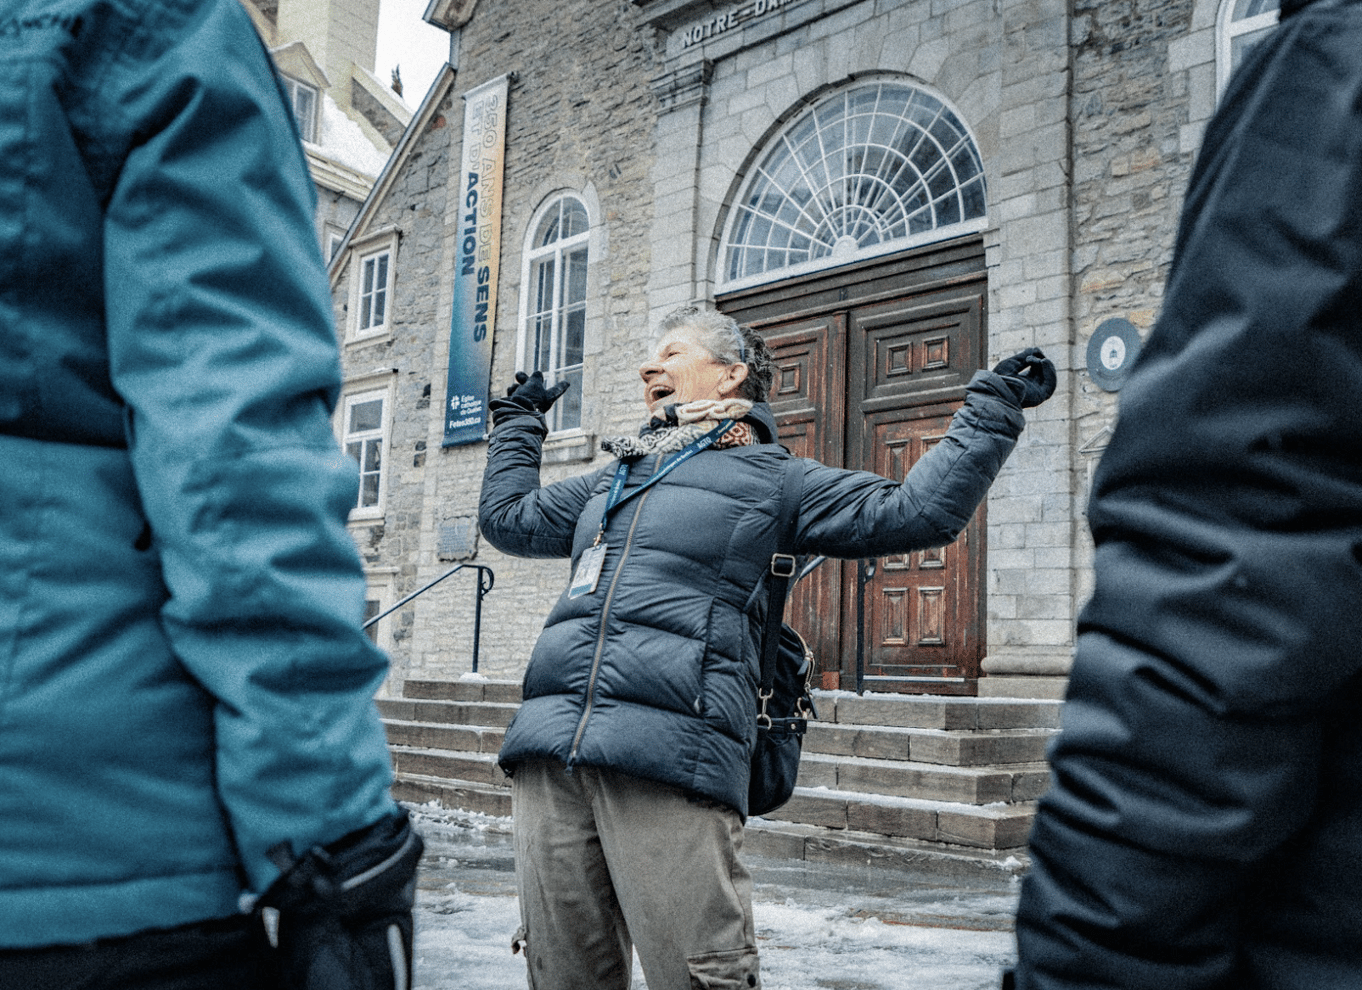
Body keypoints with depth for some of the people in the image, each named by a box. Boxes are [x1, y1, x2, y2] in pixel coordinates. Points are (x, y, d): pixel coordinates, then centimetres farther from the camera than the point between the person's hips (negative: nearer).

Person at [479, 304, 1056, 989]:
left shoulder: (771, 479, 12)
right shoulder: (611, 479, 29)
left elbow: (917, 511, 8)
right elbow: (508, 518, 43)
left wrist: (990, 409, 12)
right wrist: (518, 420, 50)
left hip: (670, 756, -5)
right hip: (549, 750, 5)